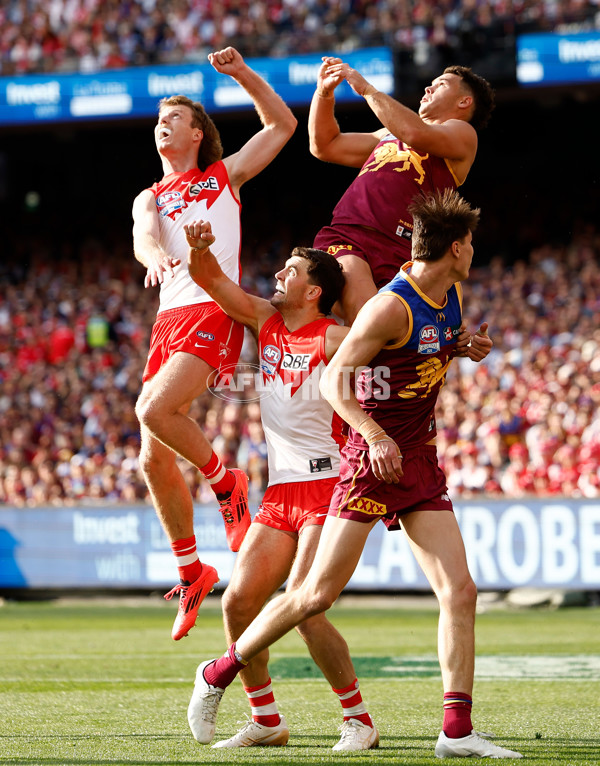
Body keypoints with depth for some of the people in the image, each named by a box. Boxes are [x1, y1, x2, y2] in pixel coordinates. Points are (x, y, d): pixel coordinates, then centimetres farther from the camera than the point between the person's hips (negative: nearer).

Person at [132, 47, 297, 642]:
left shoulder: (224, 174, 19)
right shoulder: (150, 197, 24)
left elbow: (283, 125, 20)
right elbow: (143, 235, 1)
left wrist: (242, 74, 11)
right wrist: (154, 252, -23)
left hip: (213, 309, -5)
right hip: (169, 318, 5)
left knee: (154, 409, -28)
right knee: (153, 459, -1)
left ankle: (225, 482, -5)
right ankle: (190, 571, 12)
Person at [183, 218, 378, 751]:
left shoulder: (333, 339, -9)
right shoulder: (265, 320, 9)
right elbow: (209, 278, 6)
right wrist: (200, 251, -15)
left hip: (329, 489, -7)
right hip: (281, 492, 7)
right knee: (238, 602, -1)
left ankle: (359, 720, -5)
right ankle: (267, 721, 12)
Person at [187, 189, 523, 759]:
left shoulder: (451, 296, 8)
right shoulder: (391, 307, -18)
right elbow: (333, 379, -19)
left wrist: (462, 346, 8)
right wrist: (374, 435, -32)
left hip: (420, 463, 7)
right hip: (372, 459, -7)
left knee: (459, 592, -5)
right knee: (318, 594, -5)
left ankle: (457, 732, -4)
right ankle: (219, 673, 13)